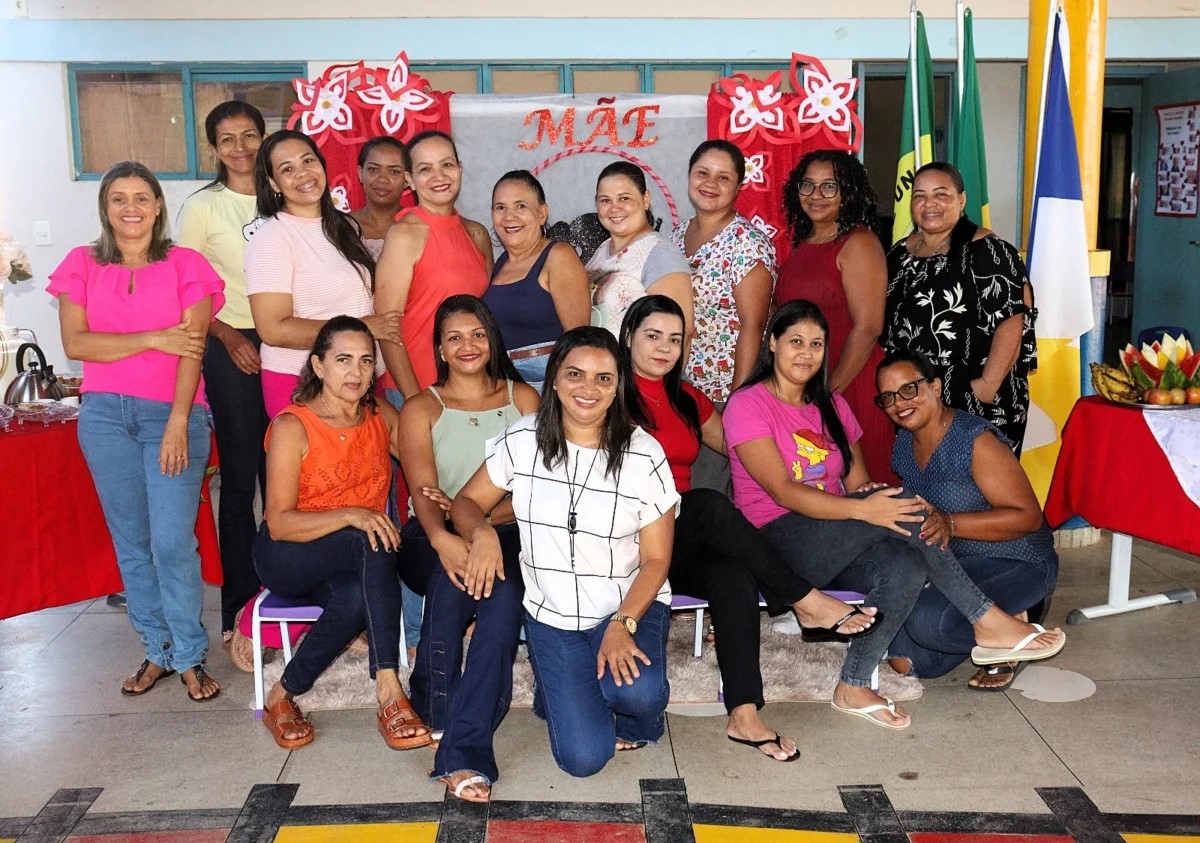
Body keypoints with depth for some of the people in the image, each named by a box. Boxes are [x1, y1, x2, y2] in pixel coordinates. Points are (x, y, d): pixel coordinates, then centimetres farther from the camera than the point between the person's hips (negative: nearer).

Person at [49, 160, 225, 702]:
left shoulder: (186, 266, 1)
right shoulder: (83, 265, 8)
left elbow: (193, 350, -6)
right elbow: (74, 342, -3)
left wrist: (178, 423, -13)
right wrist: (154, 340, -10)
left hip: (171, 414, -3)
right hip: (104, 415, 3)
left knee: (173, 543, -7)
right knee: (130, 541, 8)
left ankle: (190, 657, 7)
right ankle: (157, 650, 20)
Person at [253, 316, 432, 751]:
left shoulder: (382, 417, 4)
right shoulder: (292, 426, -12)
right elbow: (280, 523, -18)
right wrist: (350, 516, -32)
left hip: (354, 564, 4)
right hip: (288, 557, -4)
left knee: (357, 597, -35)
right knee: (372, 545, -36)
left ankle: (283, 697, -17)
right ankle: (389, 693, -39)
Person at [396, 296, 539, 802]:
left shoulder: (523, 398, 14)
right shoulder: (422, 409, 11)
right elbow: (423, 492, -7)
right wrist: (442, 538, -31)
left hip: (506, 533, 0)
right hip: (437, 538, 0)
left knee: (503, 595, -34)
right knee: (451, 575, -37)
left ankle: (461, 750, -37)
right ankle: (438, 714, -29)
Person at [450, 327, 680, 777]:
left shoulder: (644, 454, -10)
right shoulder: (522, 440, -6)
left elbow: (656, 558, -7)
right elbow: (466, 502, 2)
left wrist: (622, 625, -21)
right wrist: (482, 532, -22)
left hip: (631, 605, -1)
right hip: (551, 614, 1)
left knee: (636, 693, -33)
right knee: (583, 757, -11)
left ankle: (638, 720, 7)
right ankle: (563, 693, 24)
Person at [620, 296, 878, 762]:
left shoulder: (686, 398, 20)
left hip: (683, 544, 5)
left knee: (737, 578, -28)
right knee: (710, 504, -33)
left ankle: (744, 715, -33)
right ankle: (806, 601, -24)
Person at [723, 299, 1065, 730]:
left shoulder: (831, 406, 16)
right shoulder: (748, 405, -5)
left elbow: (858, 482, 11)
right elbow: (782, 491, -16)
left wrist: (872, 495, -15)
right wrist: (862, 509, -27)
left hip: (837, 544, 6)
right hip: (777, 542, -6)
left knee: (906, 568, -28)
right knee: (898, 502, -26)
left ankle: (853, 687, -14)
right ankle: (988, 622, -18)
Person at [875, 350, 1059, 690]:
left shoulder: (975, 441, -20)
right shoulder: (904, 444, 4)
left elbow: (1029, 517, -22)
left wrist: (949, 523, -33)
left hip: (1015, 564, -7)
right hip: (953, 562, 7)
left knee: (928, 619, -32)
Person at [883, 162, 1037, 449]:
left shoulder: (986, 251, -6)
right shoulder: (899, 253, 13)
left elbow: (1011, 322, -14)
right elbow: (883, 323, 19)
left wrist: (989, 384, -21)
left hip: (974, 403, -6)